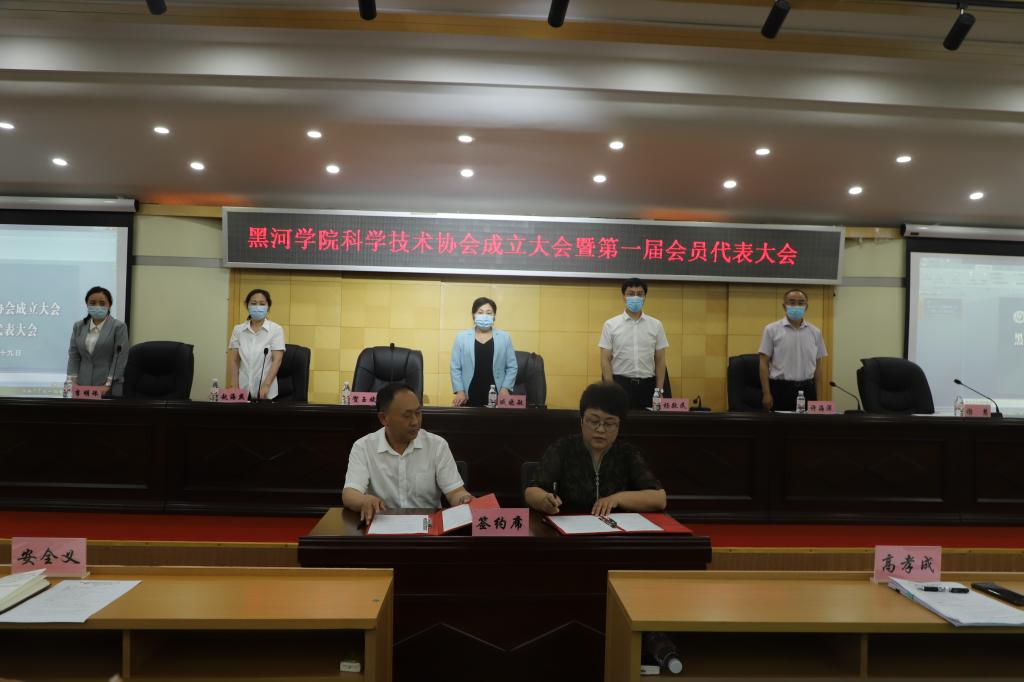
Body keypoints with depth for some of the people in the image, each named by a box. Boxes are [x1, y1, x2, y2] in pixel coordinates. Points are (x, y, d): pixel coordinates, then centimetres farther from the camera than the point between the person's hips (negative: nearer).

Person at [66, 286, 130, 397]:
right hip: (83, 386, 4)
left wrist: (108, 384, -14)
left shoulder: (119, 327, -3)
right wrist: (72, 380, -3)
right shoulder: (78, 326, 12)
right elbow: (73, 355, 9)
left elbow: (120, 358, -8)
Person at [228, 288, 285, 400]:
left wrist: (266, 385, -17)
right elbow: (234, 360, 5)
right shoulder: (238, 330, 5)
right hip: (243, 388, 2)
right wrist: (234, 387, -3)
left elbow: (277, 360, -9)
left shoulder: (276, 329, -4)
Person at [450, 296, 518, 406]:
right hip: (469, 396, 0)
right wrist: (459, 391, -5)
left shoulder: (504, 337, 7)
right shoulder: (462, 337, 6)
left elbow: (512, 367, 6)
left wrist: (505, 388, -5)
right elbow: (455, 367, 4)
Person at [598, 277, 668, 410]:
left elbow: (660, 360, 6)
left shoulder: (656, 325, 5)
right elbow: (606, 360, -2)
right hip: (620, 384, -2)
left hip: (647, 385, 2)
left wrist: (659, 390, -2)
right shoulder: (611, 325, 0)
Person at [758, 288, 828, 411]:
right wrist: (766, 393, -12)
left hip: (806, 389, 3)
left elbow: (818, 366, 10)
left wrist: (820, 397, 3)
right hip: (780, 389, -3)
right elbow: (764, 363, -5)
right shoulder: (772, 330, -3)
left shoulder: (815, 332, 8)